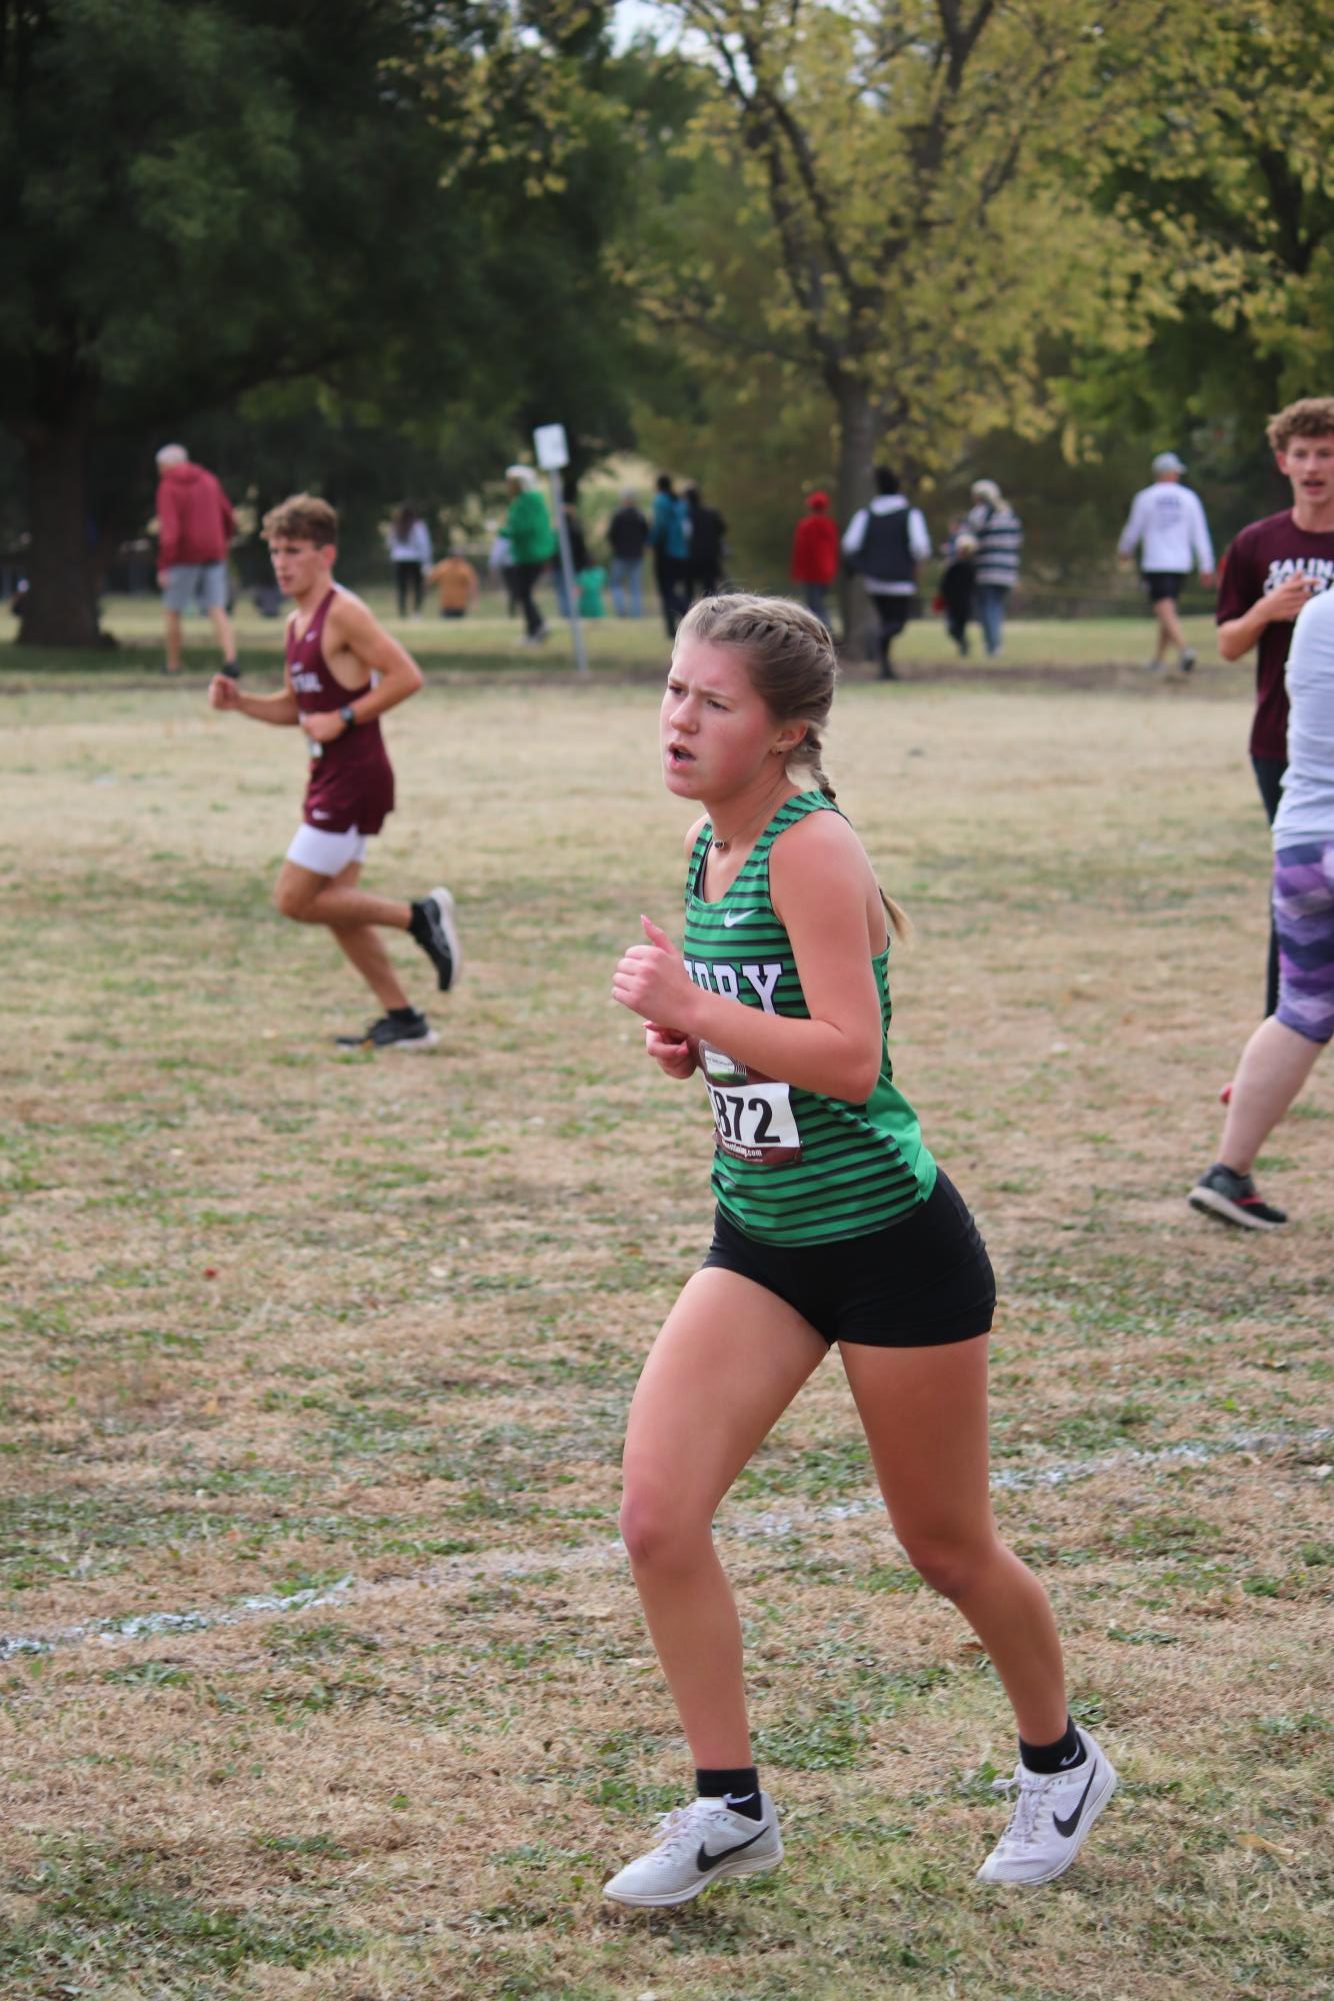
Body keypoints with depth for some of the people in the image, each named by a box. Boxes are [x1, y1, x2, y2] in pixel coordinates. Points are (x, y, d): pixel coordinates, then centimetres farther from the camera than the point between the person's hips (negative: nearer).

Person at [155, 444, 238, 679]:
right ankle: (230, 658, -18)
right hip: (214, 554, 5)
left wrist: (163, 566, -18)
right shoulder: (209, 481, 11)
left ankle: (173, 665, 12)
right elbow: (229, 521, 16)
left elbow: (169, 530, -17)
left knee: (172, 611, 9)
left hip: (185, 556, -5)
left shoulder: (169, 487, -7)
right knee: (218, 611, 0)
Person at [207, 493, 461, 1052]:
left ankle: (419, 916, -2)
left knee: (293, 899, -9)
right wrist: (238, 702, 7)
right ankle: (404, 1020, 17)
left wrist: (343, 719, -21)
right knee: (334, 905, 12)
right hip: (329, 777, 10)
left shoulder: (343, 613, -14)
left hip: (355, 777, -10)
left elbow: (406, 676, -20)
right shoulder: (297, 623, 14)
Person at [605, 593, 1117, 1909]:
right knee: (657, 1517, -8)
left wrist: (690, 1006, -26)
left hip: (890, 1242, -7)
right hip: (760, 1242, 7)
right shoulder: (709, 845, 5)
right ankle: (730, 1807, 5)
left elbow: (850, 1057, -28)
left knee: (947, 1549, 9)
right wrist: (688, 1043, 1)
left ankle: (1059, 1763, 35)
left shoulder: (811, 849, -20)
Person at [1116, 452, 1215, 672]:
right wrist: (1206, 566, 6)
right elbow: (1200, 534, 3)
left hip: (1154, 565, -4)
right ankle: (1158, 658, 21)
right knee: (1166, 612, 17)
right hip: (1181, 563, 4)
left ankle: (1184, 649, -32)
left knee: (1165, 612, -11)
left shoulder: (1144, 497, -2)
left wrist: (1124, 552, 26)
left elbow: (1133, 530, 6)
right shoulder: (1189, 497, 4)